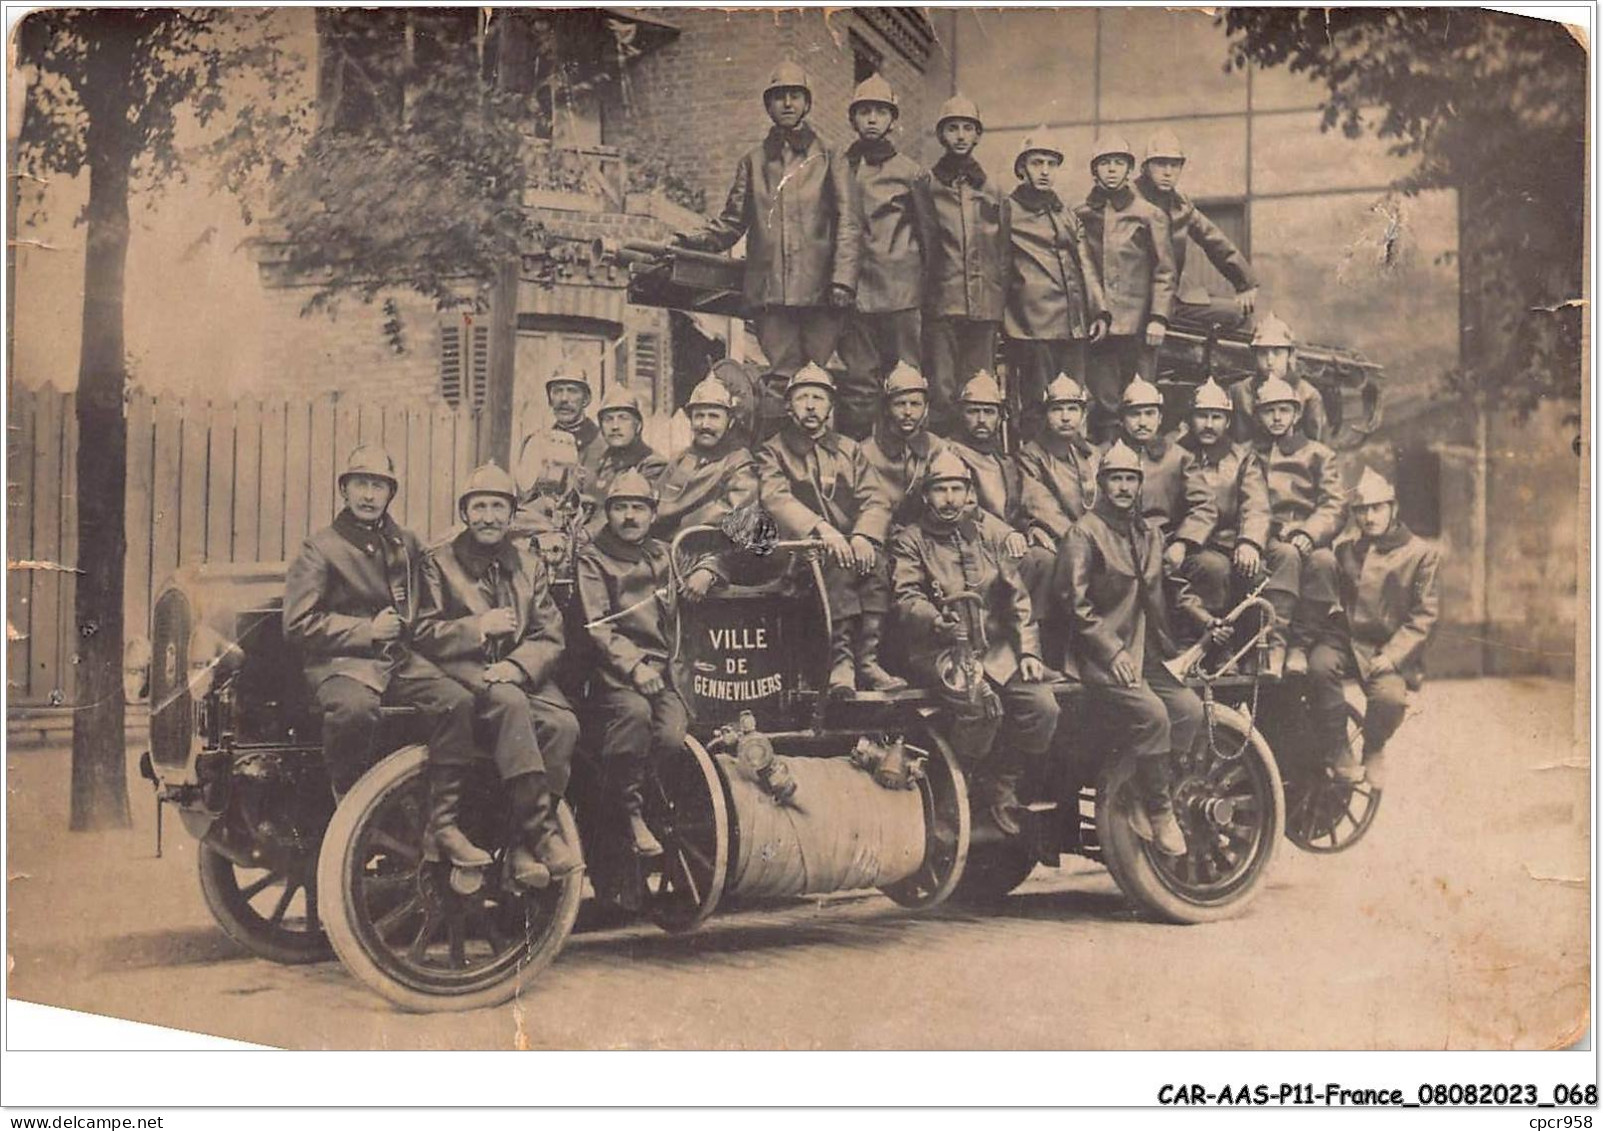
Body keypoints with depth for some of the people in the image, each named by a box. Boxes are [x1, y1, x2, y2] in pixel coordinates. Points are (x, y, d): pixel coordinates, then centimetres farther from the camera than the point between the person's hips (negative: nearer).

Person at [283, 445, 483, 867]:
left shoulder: (406, 545, 19)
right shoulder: (321, 547, 3)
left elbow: (421, 607, 35)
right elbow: (298, 624, -5)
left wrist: (405, 624, 14)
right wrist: (366, 630, -10)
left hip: (399, 658, 5)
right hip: (341, 661, -5)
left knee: (457, 701, -24)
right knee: (353, 709, -40)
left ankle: (442, 825, -21)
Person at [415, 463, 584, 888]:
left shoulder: (531, 566, 21)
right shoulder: (437, 561, 12)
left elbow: (550, 638, 8)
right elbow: (423, 634, 1)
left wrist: (514, 666, -12)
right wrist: (478, 627, -11)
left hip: (519, 675, 3)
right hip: (461, 674, -3)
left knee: (563, 723, -29)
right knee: (509, 702, -37)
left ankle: (525, 846, -26)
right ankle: (545, 833, -40)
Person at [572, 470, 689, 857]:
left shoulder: (662, 556, 22)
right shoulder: (592, 560, 6)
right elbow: (597, 625, -6)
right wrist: (633, 666, -19)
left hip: (662, 668, 4)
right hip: (613, 668, -4)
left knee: (671, 733, -24)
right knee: (635, 710, -35)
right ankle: (631, 815, -20)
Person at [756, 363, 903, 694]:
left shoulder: (849, 449, 21)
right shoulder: (773, 452, 10)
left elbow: (876, 500, 7)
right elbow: (776, 499, -11)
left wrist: (864, 535, -17)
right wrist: (822, 529, -29)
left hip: (852, 545, 3)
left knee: (871, 559, -31)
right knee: (835, 560, -35)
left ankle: (867, 660, -29)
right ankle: (841, 660, -35)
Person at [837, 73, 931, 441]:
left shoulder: (910, 172, 9)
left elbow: (927, 231, 10)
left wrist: (931, 287, 4)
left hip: (902, 291, -1)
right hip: (856, 291, 1)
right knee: (858, 381, -1)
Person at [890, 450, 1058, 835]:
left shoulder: (993, 533, 13)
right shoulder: (910, 541, 4)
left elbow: (1018, 597, 13)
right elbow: (907, 599, -8)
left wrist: (1028, 651, 2)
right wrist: (939, 623, -29)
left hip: (998, 649, 4)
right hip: (940, 650, -4)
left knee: (1043, 706, -18)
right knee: (982, 705, -32)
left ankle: (999, 785, 5)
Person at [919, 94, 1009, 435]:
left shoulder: (993, 193, 16)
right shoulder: (926, 186, 7)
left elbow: (1004, 253, 17)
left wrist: (1004, 306, 11)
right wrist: (916, 300, -2)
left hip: (985, 306, 3)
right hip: (941, 303, -3)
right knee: (941, 395, -7)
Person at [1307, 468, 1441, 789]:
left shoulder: (1422, 553, 2)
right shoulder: (1344, 549, 13)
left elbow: (1424, 616, -3)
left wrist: (1391, 654, -14)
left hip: (1390, 646, -2)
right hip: (1345, 637, 2)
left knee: (1390, 697, -30)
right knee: (1319, 665, -31)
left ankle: (1374, 750, 7)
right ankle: (1338, 751, -13)